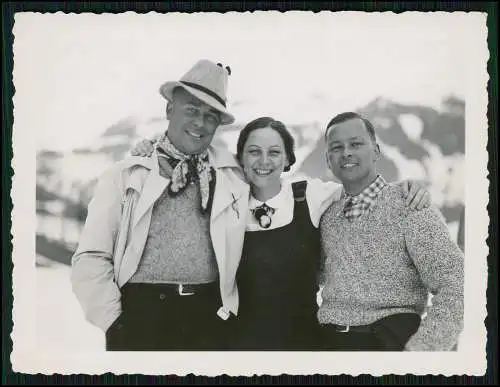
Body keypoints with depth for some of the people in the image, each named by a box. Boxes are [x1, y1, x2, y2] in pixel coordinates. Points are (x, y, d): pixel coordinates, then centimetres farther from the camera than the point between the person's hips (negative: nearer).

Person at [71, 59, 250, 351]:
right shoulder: (126, 175, 3)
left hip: (208, 319, 2)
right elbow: (92, 258, -1)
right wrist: (114, 321, -6)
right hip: (139, 316, -1)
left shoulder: (233, 177, 7)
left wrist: (228, 313, -2)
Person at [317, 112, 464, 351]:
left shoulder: (410, 207, -6)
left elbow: (456, 287, -12)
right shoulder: (326, 215, 10)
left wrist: (418, 349, -18)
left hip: (390, 340, -4)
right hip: (327, 341, 4)